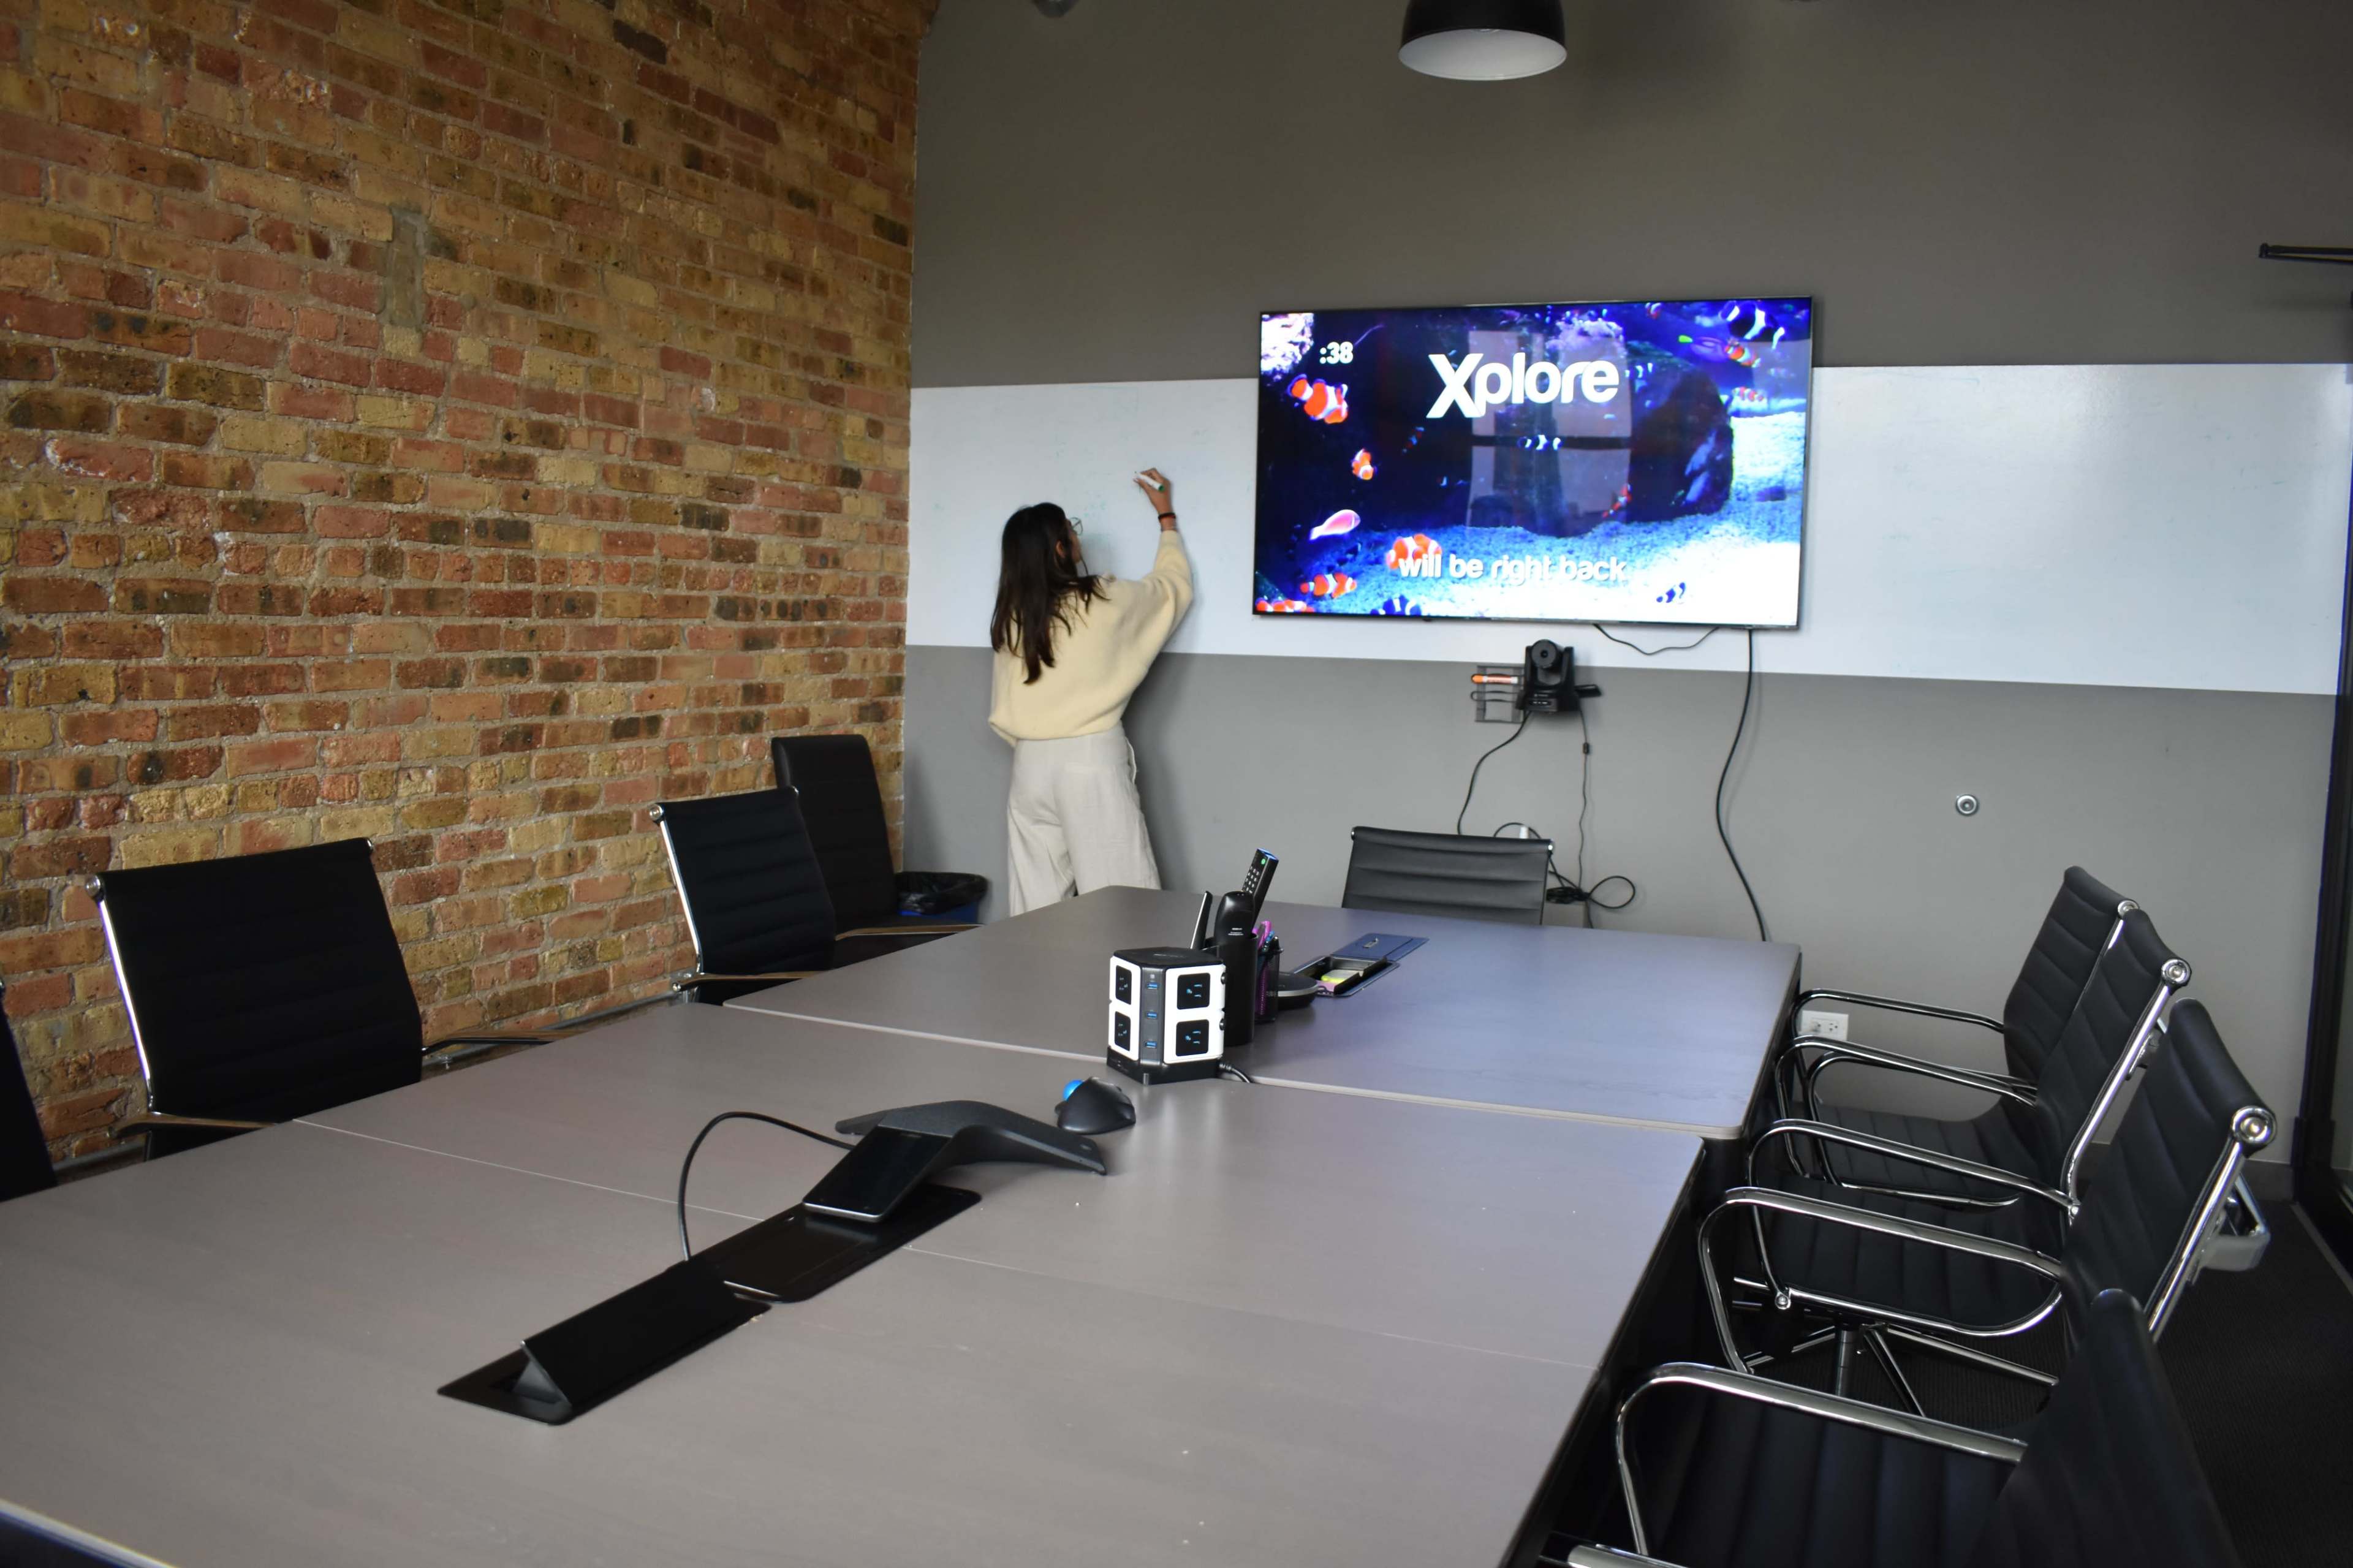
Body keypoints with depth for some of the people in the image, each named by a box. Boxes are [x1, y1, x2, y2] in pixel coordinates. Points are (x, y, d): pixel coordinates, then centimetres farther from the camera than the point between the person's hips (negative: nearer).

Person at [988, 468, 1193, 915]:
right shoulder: (1103, 601, -8)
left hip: (1031, 764, 5)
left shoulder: (1009, 619, 3)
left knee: (1038, 902, 9)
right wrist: (1167, 516, 24)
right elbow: (1175, 586, 12)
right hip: (1091, 760, -5)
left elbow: (1002, 714, 7)